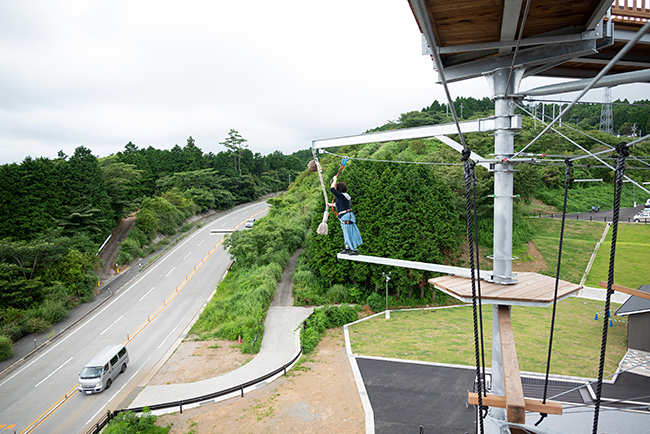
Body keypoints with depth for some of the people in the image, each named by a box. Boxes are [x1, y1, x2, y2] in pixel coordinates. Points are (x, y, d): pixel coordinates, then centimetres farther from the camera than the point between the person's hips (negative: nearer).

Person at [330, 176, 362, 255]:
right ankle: (347, 248, 23)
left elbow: (331, 189, -14)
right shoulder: (345, 196, 16)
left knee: (349, 234, -5)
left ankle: (355, 250, -1)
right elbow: (339, 204, 34)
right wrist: (332, 204, 48)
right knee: (347, 233, 15)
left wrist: (335, 180, -1)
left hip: (346, 217, -10)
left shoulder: (341, 195, -12)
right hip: (348, 216, 10)